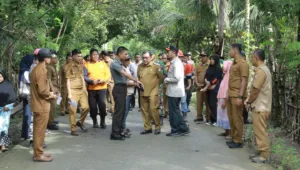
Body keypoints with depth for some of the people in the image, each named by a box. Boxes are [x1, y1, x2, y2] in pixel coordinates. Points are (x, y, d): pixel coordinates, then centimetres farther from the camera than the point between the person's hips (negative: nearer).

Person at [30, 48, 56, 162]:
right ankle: (38, 155, 5)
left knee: (38, 130, 15)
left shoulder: (36, 69, 12)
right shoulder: (41, 70, -19)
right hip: (42, 105, -10)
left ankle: (38, 152, 24)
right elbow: (42, 90, -24)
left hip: (38, 104, 10)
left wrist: (49, 93, 12)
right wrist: (51, 95, -8)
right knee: (40, 131, -2)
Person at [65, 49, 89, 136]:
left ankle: (80, 122, 26)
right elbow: (68, 80, -9)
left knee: (86, 107, 2)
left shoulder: (81, 66, 11)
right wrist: (69, 93, -14)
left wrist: (85, 89, 14)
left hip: (82, 90, 6)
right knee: (73, 110, -2)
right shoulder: (69, 66, -7)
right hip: (73, 90, -6)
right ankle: (73, 129, 7)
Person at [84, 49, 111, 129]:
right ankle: (95, 122, 18)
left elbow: (108, 74, 5)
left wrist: (103, 80, -14)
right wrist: (91, 81, -15)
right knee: (92, 106, 1)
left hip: (102, 88, 0)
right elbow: (84, 76, 0)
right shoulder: (87, 64, 7)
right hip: (91, 89, 0)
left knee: (102, 105, -9)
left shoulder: (103, 63, 10)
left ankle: (103, 121, 7)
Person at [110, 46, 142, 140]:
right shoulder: (114, 63, -13)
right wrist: (136, 80, -23)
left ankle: (119, 131, 19)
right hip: (119, 88, -9)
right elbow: (125, 74, -22)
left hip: (122, 88, 9)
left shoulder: (119, 63, 16)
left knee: (122, 111, 12)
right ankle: (115, 133, -5)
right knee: (118, 111, -8)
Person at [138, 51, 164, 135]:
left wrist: (155, 84, 5)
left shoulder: (156, 66, -7)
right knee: (145, 110, 8)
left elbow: (161, 77, 0)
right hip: (143, 92, 5)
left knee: (153, 109, -8)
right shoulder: (140, 67, 6)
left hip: (153, 92, -5)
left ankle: (157, 127, 7)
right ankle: (147, 128, 18)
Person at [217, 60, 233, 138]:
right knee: (224, 115, 13)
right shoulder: (226, 76, 15)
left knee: (227, 115, -6)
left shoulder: (229, 76, -17)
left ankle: (230, 133, 0)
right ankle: (226, 132, 20)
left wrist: (224, 101, -23)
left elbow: (228, 89, -22)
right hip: (223, 98, 10)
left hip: (225, 99, -10)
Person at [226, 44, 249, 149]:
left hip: (237, 95, -9)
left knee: (237, 119, -3)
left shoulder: (243, 63, -11)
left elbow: (244, 81, -16)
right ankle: (234, 138, 23)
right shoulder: (234, 63, 17)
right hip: (230, 95, 9)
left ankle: (238, 141, 5)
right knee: (231, 118, 13)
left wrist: (240, 96, -20)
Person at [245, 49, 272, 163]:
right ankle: (262, 152, 22)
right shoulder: (264, 69, 15)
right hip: (261, 106, 10)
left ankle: (264, 155, 3)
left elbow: (255, 90, -20)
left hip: (260, 107, -10)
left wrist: (248, 102, -6)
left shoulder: (260, 70, -18)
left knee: (260, 132, -3)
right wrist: (249, 100, 12)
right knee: (259, 131, 15)